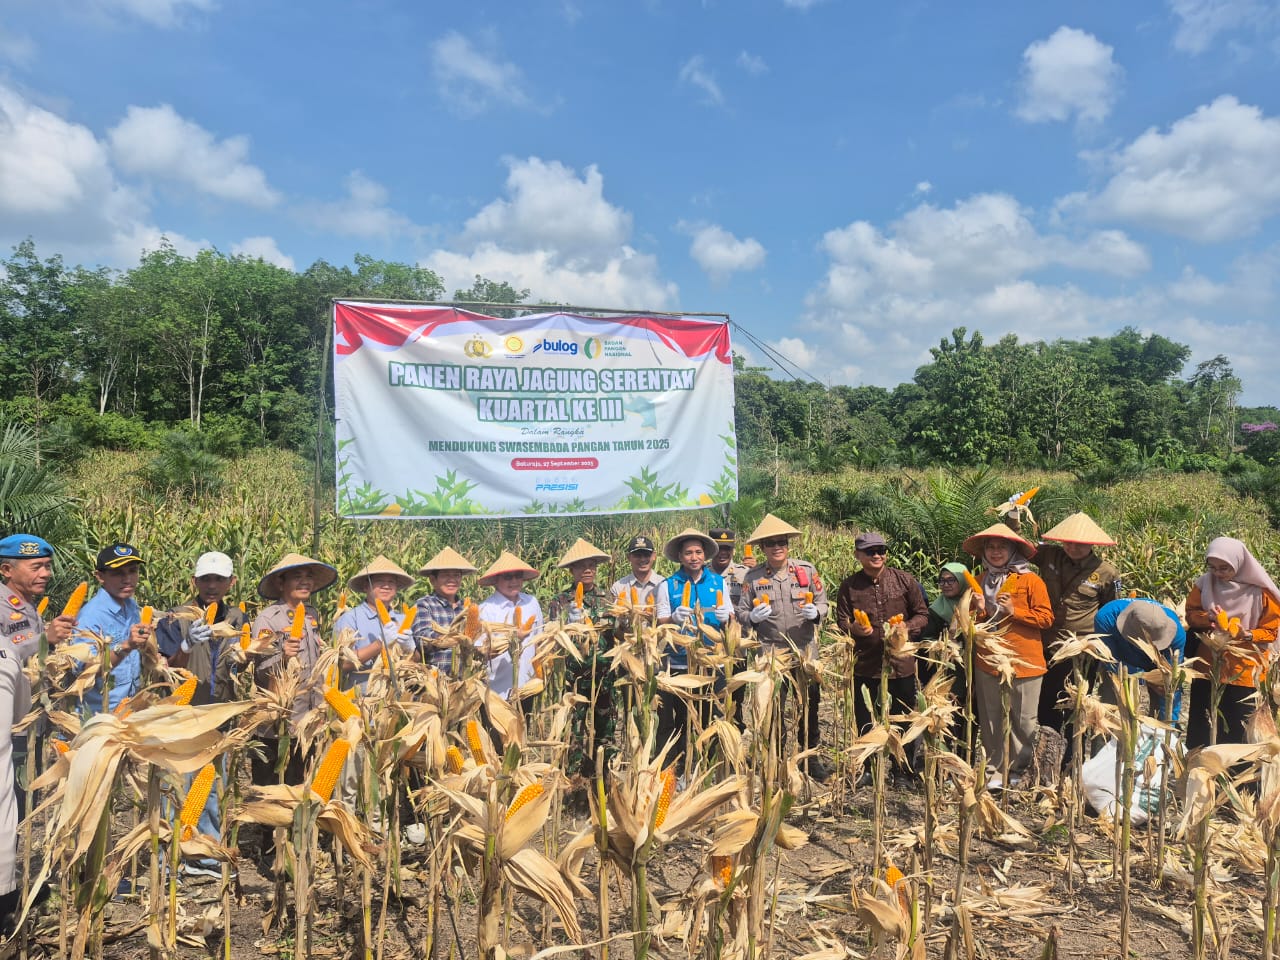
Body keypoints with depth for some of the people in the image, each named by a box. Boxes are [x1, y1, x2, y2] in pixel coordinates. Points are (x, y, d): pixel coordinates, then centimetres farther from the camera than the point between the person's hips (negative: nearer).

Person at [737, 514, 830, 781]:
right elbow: (741, 613, 3)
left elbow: (823, 603, 5)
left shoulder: (807, 570, 1)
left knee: (809, 705, 9)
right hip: (770, 652, 0)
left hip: (805, 651, 1)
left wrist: (815, 612, -17)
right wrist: (753, 617, -19)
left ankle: (811, 756, 27)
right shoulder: (753, 577, 0)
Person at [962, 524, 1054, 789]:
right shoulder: (980, 581, 12)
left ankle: (1021, 771, 20)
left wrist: (1015, 611, -16)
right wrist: (979, 611, -1)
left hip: (1024, 662, -4)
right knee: (991, 720, 10)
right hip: (987, 662, 4)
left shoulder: (1030, 580, -4)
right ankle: (995, 770, 20)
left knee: (1024, 720, 5)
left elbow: (1046, 618, -7)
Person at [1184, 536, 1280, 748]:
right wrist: (1207, 617, -18)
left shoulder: (1259, 591, -12)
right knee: (1199, 731, 14)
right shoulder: (1205, 583, -4)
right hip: (1207, 667, 3)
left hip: (1243, 672, -3)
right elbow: (1191, 614, 4)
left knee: (1235, 734, 6)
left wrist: (1248, 635, -25)